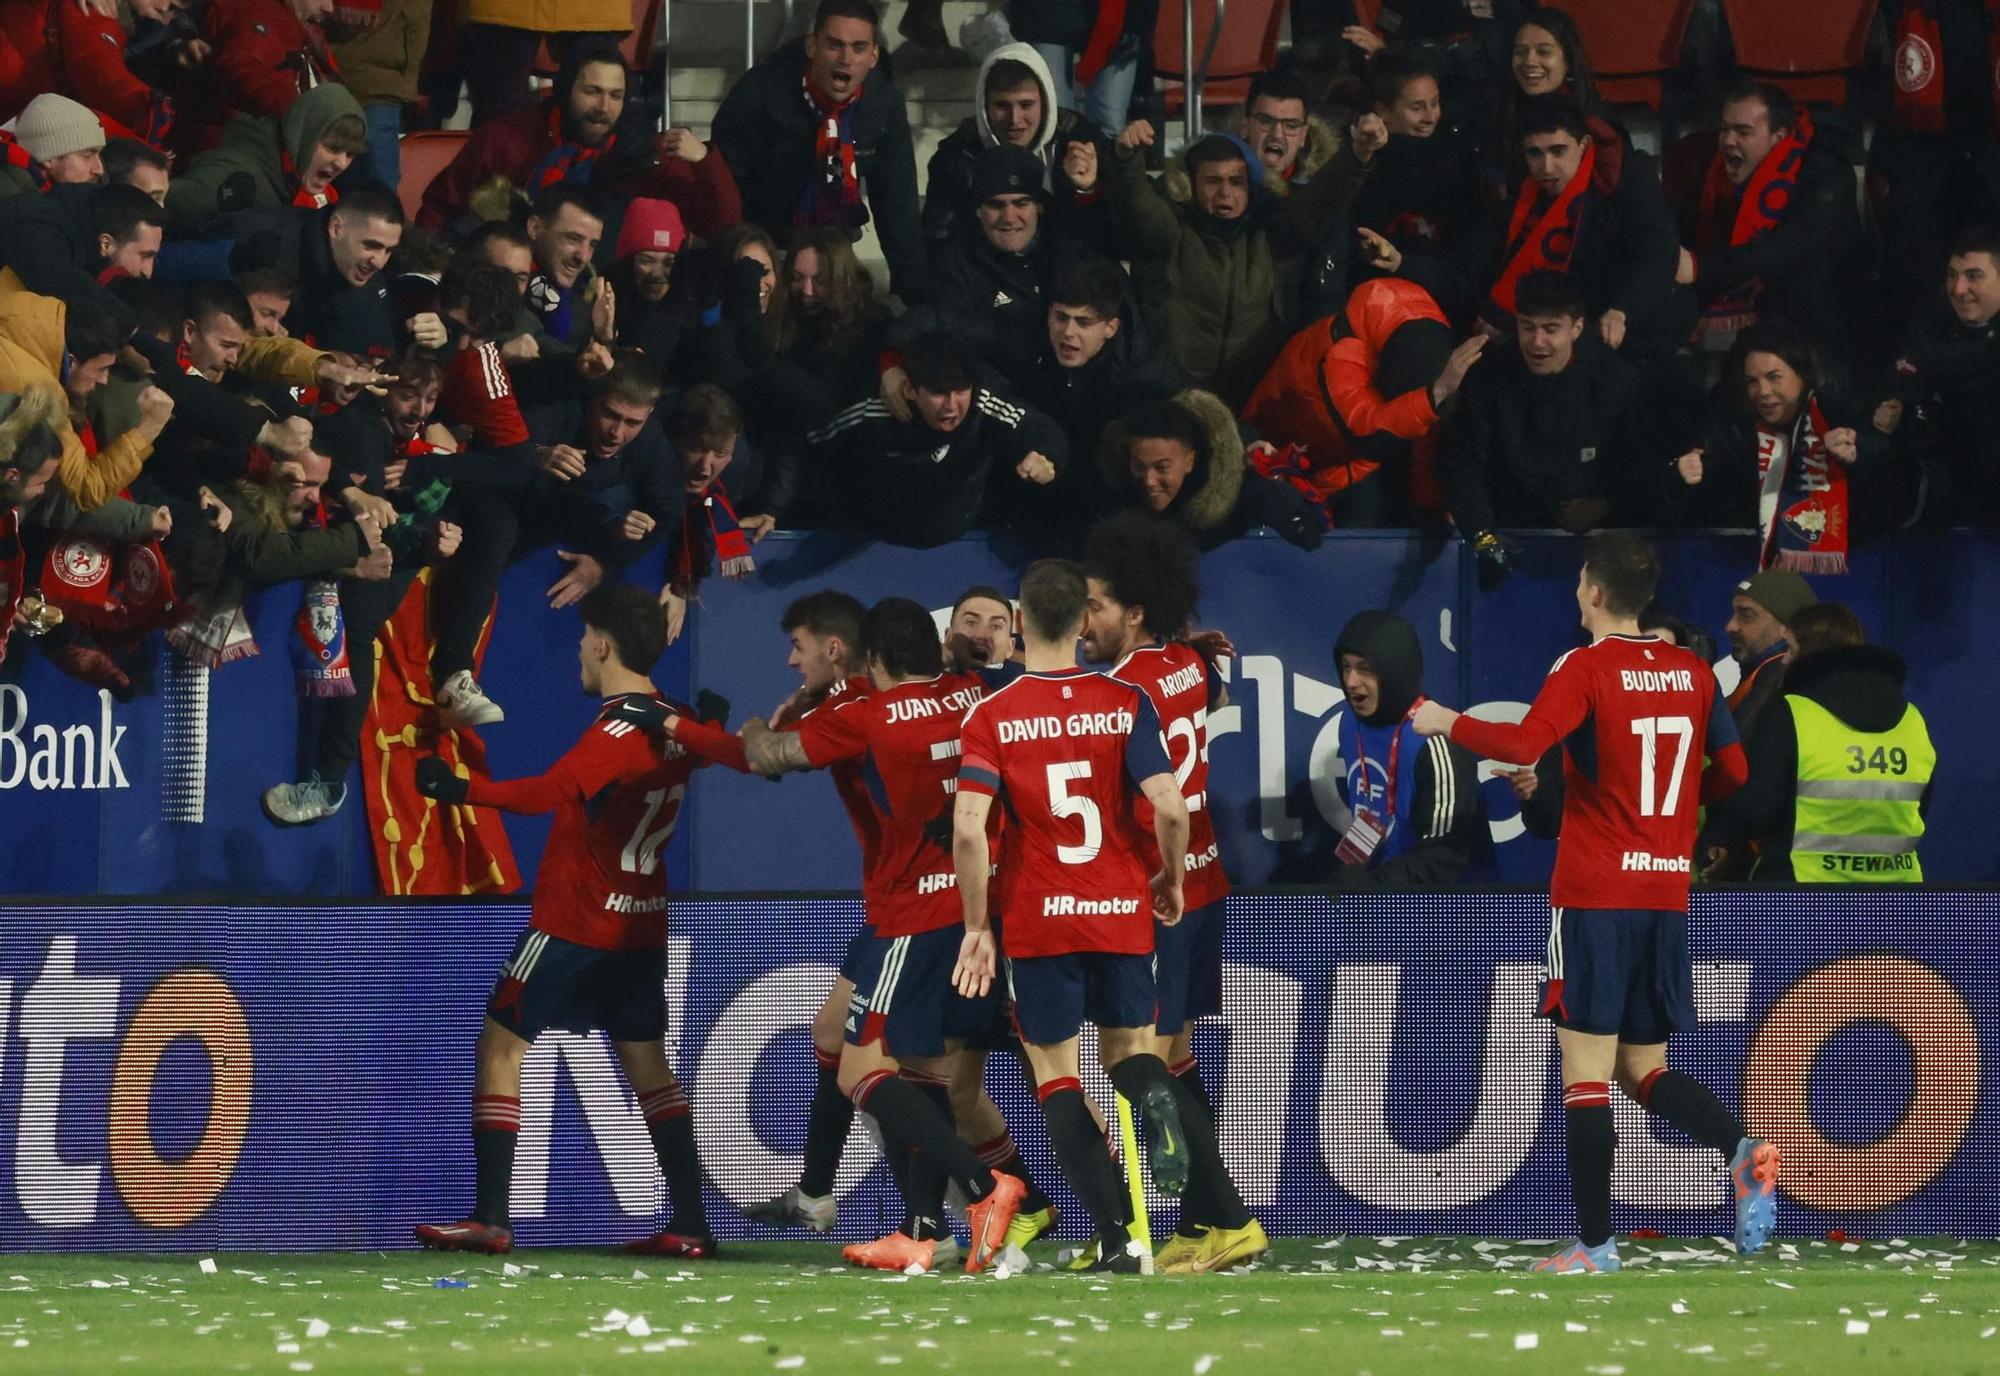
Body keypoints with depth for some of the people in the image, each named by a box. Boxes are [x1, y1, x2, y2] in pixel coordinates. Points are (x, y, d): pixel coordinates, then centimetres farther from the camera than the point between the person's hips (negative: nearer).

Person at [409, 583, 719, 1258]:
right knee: (646, 1062, 13)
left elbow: (548, 792, -34)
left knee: (499, 1047, 1)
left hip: (573, 921, -8)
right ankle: (691, 1224, 7)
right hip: (641, 922, 8)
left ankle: (490, 1219, -3)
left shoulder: (619, 730, -20)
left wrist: (464, 790, -39)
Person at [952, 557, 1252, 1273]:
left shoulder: (991, 717, -6)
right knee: (1129, 1047, 20)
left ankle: (1119, 1239, -7)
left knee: (1056, 1072, 8)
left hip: (1037, 920, -2)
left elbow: (968, 828, -15)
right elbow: (1168, 807, -11)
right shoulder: (1126, 703, -2)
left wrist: (977, 926, -5)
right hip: (1123, 913, 2)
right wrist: (1172, 879, 9)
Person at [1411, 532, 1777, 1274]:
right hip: (1667, 896, 6)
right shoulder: (1693, 672, 8)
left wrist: (1449, 722, -7)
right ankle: (1742, 1149, -13)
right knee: (1646, 1069, 13)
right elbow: (1731, 770, 13)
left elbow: (1523, 744, -23)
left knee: (1585, 1070, -2)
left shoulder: (1586, 670, -9)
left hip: (1595, 896, -6)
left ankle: (1596, 1243, -6)